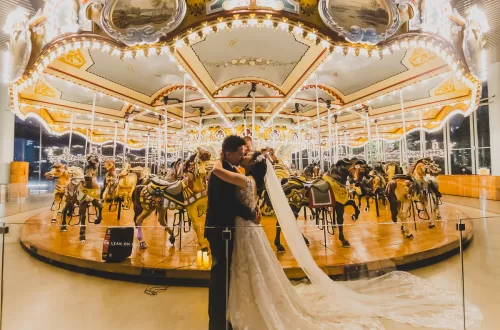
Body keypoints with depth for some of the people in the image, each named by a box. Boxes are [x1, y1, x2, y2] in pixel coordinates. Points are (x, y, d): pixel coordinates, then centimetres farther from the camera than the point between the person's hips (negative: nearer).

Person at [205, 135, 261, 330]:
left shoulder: (230, 170, 9)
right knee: (219, 273, 2)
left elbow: (234, 198, 12)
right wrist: (251, 214, -15)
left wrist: (252, 210, -4)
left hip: (224, 228, 10)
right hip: (220, 229, -10)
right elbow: (230, 202, -28)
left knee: (223, 272, 20)